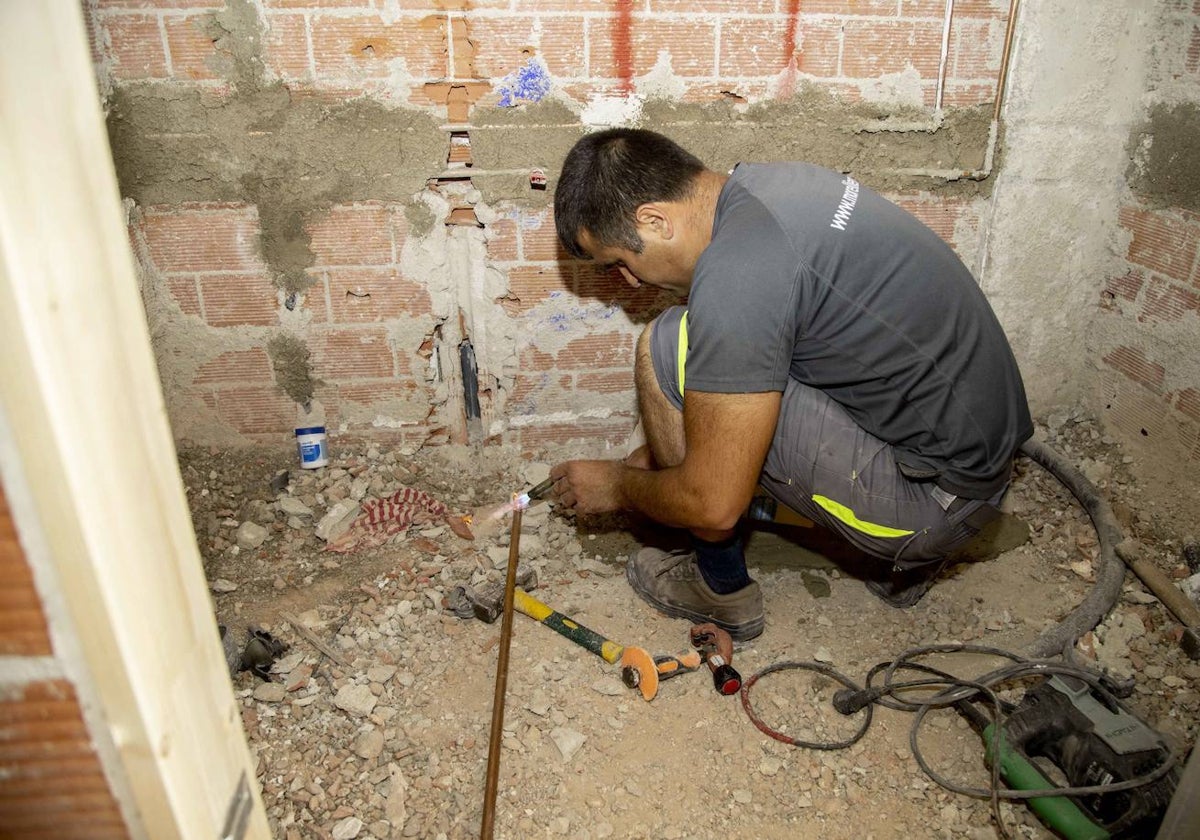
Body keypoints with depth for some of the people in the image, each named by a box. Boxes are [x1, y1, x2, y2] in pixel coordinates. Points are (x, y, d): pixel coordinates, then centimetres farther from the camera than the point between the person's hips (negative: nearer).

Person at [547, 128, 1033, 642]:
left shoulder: (737, 271, -25)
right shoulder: (763, 183, 4)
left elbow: (712, 505, -21)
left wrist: (616, 486, -1)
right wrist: (659, 451, 19)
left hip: (935, 496, -9)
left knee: (666, 354, -15)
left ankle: (722, 590, 5)